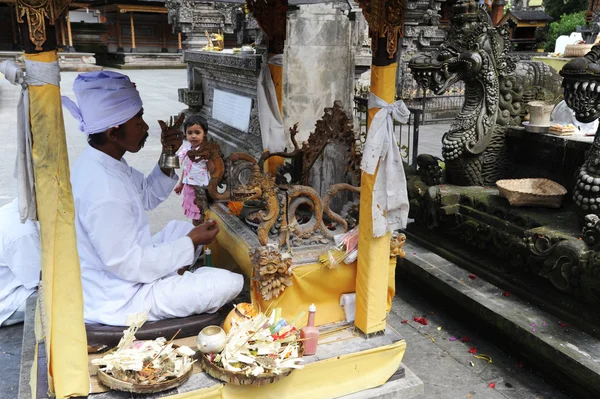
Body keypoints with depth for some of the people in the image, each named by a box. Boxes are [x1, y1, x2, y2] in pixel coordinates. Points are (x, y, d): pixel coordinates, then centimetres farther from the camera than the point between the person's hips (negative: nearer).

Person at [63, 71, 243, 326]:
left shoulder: (100, 162, -2)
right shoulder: (104, 191, -32)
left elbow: (149, 197, 11)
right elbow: (128, 264, -28)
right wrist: (192, 243, -20)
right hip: (118, 301, -10)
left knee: (180, 229, 26)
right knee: (230, 284, -11)